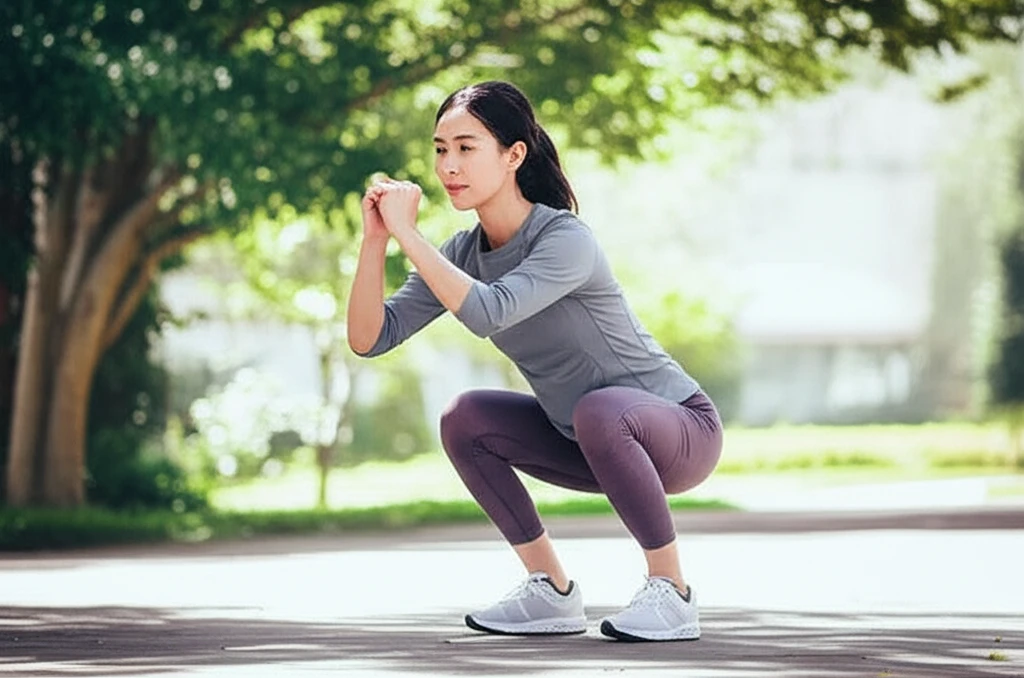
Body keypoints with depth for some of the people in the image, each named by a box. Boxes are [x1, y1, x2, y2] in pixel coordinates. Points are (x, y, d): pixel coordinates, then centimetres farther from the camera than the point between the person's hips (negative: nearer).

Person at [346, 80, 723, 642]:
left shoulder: (565, 240, -26)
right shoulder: (464, 253, -4)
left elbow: (487, 313, -42)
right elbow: (368, 338, -9)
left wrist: (408, 233, -35)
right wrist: (374, 239, -22)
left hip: (679, 429, -7)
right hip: (586, 438, 7)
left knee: (599, 410, -37)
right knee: (465, 421, -7)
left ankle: (670, 592, -20)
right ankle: (553, 593, 3)